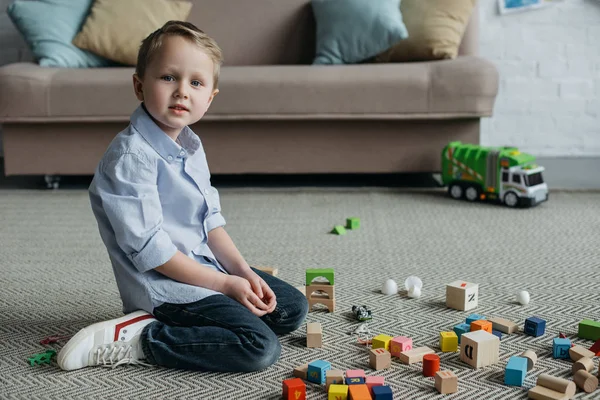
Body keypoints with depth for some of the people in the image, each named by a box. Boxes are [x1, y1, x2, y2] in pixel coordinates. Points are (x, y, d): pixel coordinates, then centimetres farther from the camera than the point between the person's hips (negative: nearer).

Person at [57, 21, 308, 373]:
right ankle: (135, 338, -12)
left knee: (293, 307, 10)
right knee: (260, 346, -20)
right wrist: (224, 284, -18)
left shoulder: (191, 146, 8)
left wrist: (243, 271, -3)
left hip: (207, 265, 9)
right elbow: (147, 246, -23)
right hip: (163, 285, -9)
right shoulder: (130, 157, -20)